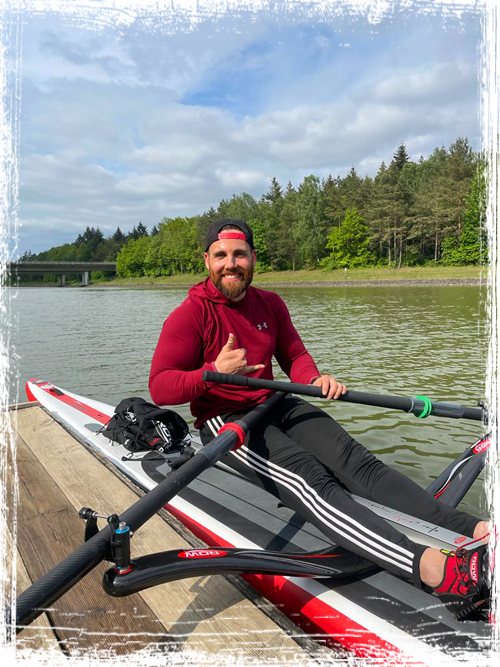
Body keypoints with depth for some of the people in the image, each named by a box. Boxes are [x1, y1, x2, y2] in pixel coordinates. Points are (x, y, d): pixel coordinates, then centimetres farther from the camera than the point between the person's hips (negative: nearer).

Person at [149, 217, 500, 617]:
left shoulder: (270, 305, 9)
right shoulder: (190, 315, -8)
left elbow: (294, 357, 14)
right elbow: (160, 387, -13)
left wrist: (315, 379, -9)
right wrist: (213, 373, -30)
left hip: (275, 406, 6)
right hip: (224, 420, -5)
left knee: (356, 461, -18)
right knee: (310, 481, -30)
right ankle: (428, 568, -47)